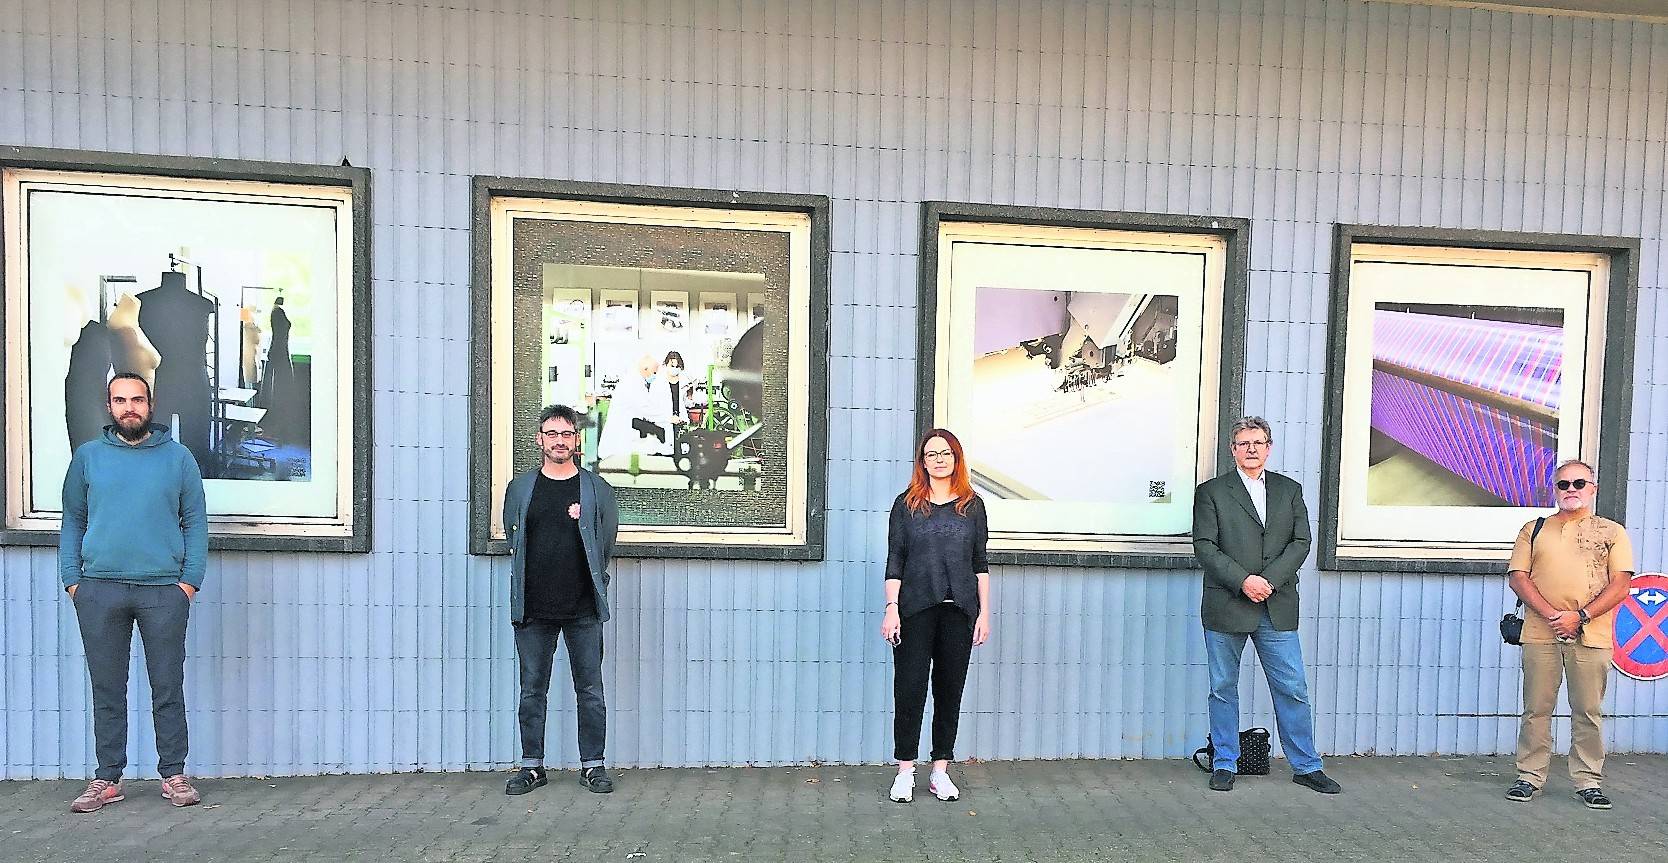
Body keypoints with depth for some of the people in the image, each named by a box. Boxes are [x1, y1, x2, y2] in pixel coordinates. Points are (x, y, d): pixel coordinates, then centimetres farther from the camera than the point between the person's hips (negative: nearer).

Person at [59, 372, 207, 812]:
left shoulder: (178, 457, 6)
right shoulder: (87, 456, 10)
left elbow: (195, 523, 5)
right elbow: (72, 521, 11)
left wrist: (190, 579, -4)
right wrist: (72, 579, 0)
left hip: (164, 590, -1)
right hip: (99, 590, 2)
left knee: (168, 689, 4)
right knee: (107, 689, 9)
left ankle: (173, 774, 13)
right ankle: (107, 777, 19)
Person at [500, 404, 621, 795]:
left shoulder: (597, 489, 3)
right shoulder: (519, 488, 8)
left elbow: (607, 542, 8)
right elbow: (513, 543, 14)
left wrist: (589, 584, 8)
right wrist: (527, 589, 10)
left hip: (583, 609, -1)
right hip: (533, 609, 1)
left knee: (590, 690, 5)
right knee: (532, 691, 9)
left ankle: (592, 765, 17)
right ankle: (532, 766, 23)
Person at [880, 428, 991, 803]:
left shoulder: (973, 505, 7)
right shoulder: (906, 504, 4)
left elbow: (980, 564, 8)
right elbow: (895, 561, 2)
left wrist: (984, 613, 4)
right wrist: (891, 608, -6)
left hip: (959, 611, 2)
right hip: (915, 609, -1)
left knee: (950, 689, 7)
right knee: (910, 688, 1)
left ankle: (941, 771, 20)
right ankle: (905, 771, 14)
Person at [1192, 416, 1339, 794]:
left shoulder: (1290, 490, 12)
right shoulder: (1211, 491, 3)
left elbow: (1301, 542, 3)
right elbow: (1205, 546, -5)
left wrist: (1269, 580, -10)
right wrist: (1244, 581, -15)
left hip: (1278, 608, 2)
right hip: (1226, 607, -2)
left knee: (1293, 689, 6)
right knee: (1223, 688, 7)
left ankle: (1306, 766, 22)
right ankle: (1225, 765, 20)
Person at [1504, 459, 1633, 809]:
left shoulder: (1612, 532, 9)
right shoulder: (1534, 529, 12)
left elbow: (1620, 584, 1)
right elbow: (1518, 576, 4)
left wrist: (1580, 617, -12)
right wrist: (1551, 615, -10)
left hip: (1591, 637, 0)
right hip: (1541, 634, 1)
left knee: (1588, 711, 5)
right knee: (1536, 709, 5)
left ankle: (1588, 780, 18)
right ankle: (1530, 776, 13)